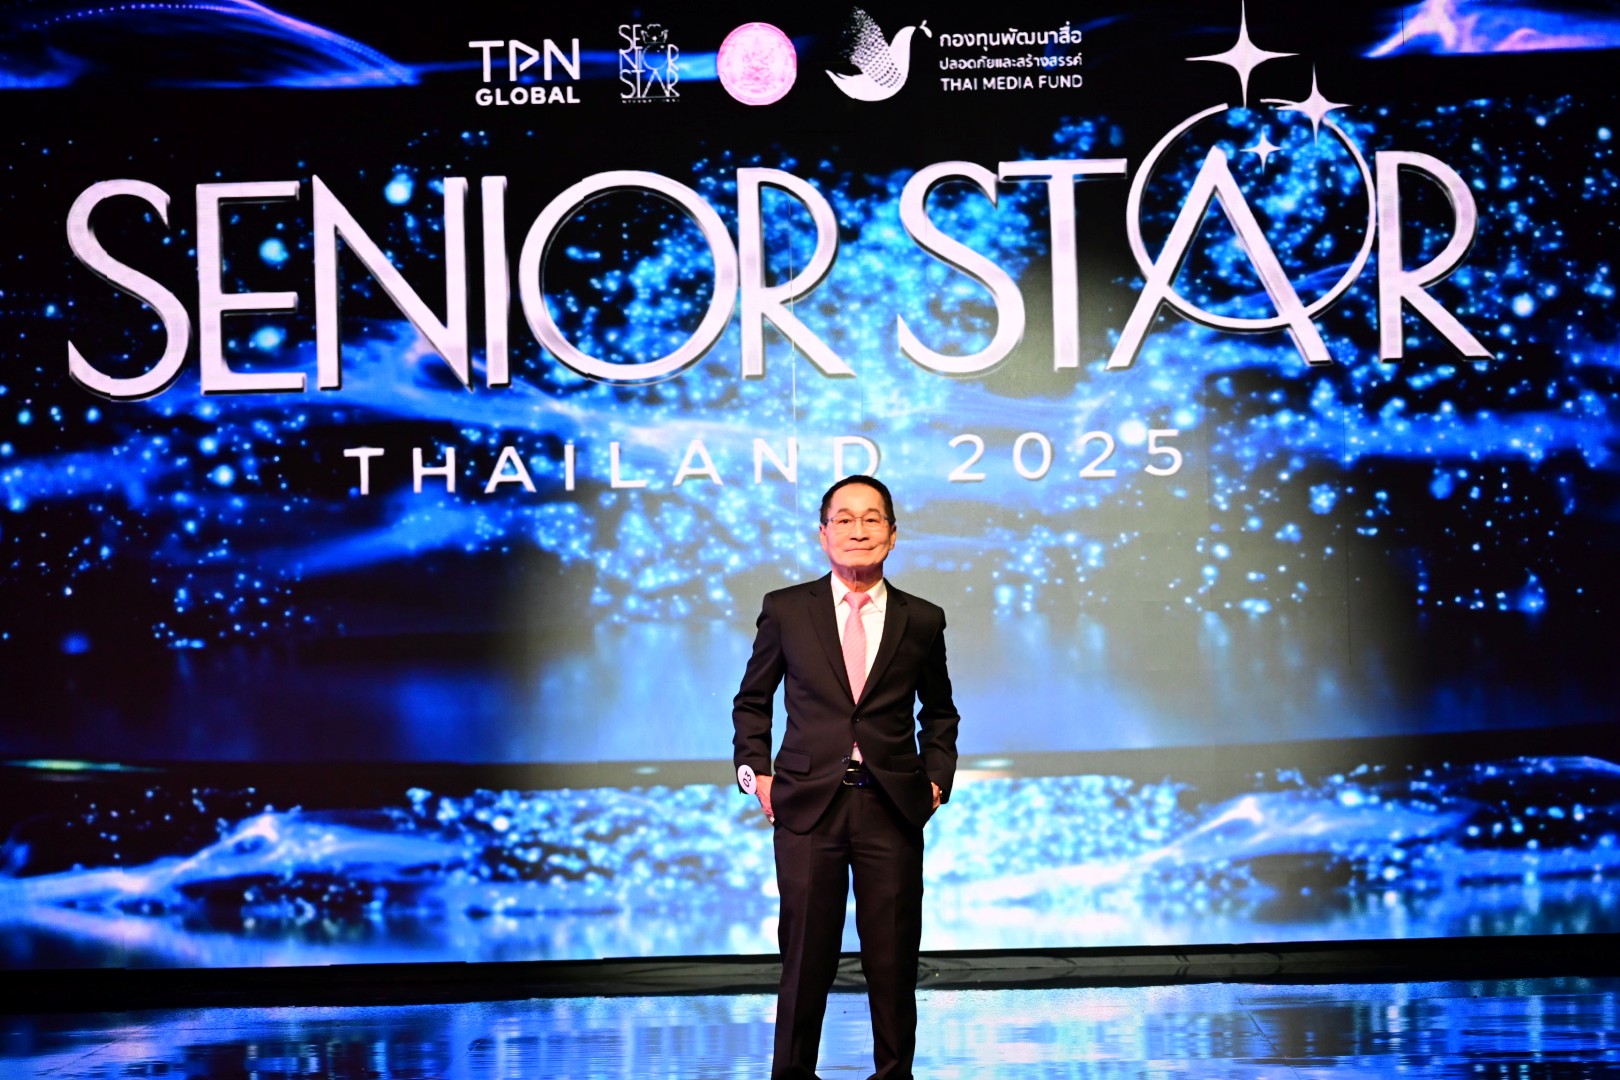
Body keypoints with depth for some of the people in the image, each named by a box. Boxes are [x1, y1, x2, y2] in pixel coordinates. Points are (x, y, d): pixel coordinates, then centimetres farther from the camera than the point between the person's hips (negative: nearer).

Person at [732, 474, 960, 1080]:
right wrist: (757, 773, 4)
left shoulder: (922, 621, 7)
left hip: (893, 807, 1)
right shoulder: (785, 610, 5)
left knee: (893, 956, 4)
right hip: (808, 803, -1)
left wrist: (936, 779, 8)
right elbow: (752, 701, 14)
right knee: (806, 953, 2)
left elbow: (939, 712, 19)